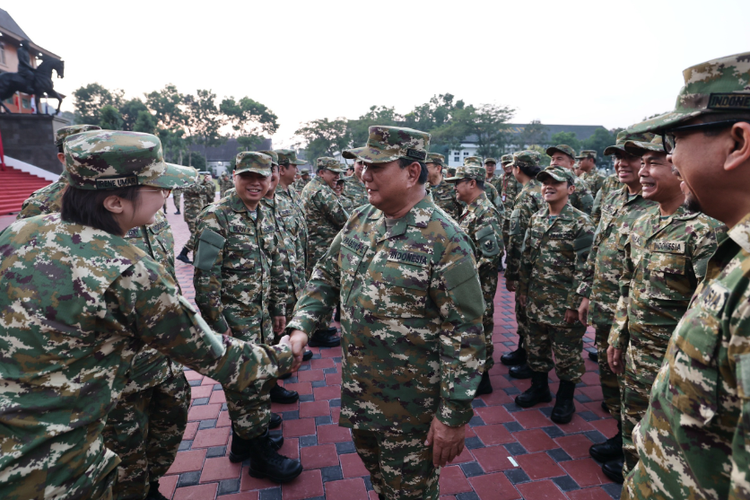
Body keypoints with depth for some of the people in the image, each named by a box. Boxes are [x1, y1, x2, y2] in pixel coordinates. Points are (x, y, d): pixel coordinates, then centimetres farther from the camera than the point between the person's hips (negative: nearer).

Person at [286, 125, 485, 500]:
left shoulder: (445, 240, -23)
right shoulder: (359, 222, -1)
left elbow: (465, 335, -21)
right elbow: (326, 277, 9)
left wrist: (454, 415, -18)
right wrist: (301, 326, -6)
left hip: (410, 404, -6)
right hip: (357, 388, 6)